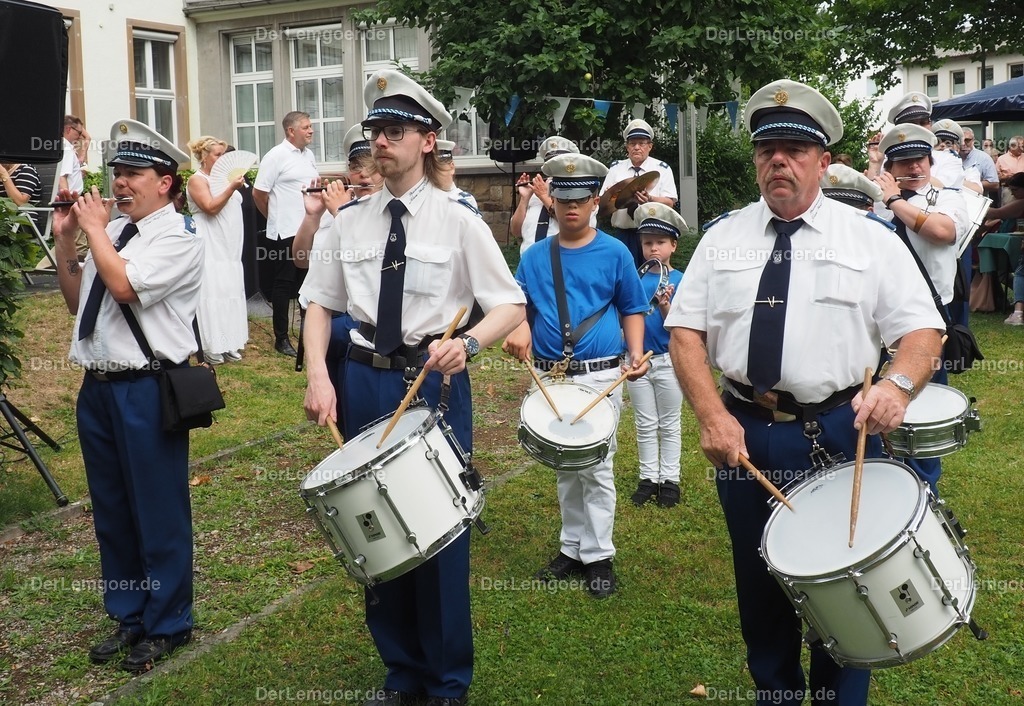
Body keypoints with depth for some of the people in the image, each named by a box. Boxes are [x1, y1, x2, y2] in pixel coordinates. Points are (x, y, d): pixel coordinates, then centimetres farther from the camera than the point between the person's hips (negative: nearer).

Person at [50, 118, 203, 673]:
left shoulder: (178, 239, -10)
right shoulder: (111, 231, 11)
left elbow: (124, 286, -24)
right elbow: (76, 299, 17)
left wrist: (94, 229, -10)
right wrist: (65, 239, 7)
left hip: (147, 389, -7)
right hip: (98, 386, 8)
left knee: (159, 511, 3)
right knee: (110, 510, 17)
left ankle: (167, 624, 21)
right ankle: (128, 615, 34)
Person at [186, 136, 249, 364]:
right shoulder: (197, 180, -6)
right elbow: (211, 207, -19)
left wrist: (239, 184, 11)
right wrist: (231, 187, -21)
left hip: (230, 249, 8)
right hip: (210, 248, -8)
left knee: (231, 292, 8)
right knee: (212, 294, -8)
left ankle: (227, 343, 15)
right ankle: (211, 347, -4)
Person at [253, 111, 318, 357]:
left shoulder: (309, 154, 11)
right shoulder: (276, 156, -10)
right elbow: (259, 193, -9)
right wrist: (275, 218, 3)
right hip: (286, 233, -7)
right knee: (284, 284, 1)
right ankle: (281, 338, 10)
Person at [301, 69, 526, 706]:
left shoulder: (458, 221, -5)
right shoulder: (351, 221, 5)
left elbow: (512, 306, -6)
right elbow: (321, 303, 8)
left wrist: (467, 342, -25)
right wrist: (318, 377, -6)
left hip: (435, 382, -3)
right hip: (366, 384, 4)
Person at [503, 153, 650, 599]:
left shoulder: (614, 253, 1)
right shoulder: (535, 257, 8)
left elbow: (632, 309, 5)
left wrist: (636, 352, -10)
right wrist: (519, 327, -16)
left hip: (600, 377, -3)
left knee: (596, 468, -3)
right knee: (565, 468, 13)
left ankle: (598, 556, 9)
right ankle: (572, 549, 26)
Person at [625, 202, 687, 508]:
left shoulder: (678, 280, -7)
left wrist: (665, 305, -28)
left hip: (667, 361, -3)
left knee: (669, 425, 9)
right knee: (645, 425, 12)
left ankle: (669, 480, 17)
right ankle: (648, 478, 21)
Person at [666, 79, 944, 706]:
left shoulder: (871, 240, 0)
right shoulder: (723, 238, 6)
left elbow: (922, 331, -3)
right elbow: (686, 330, 1)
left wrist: (898, 384, -26)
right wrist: (713, 416, -13)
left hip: (840, 434, -2)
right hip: (743, 433, 2)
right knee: (759, 582, 16)